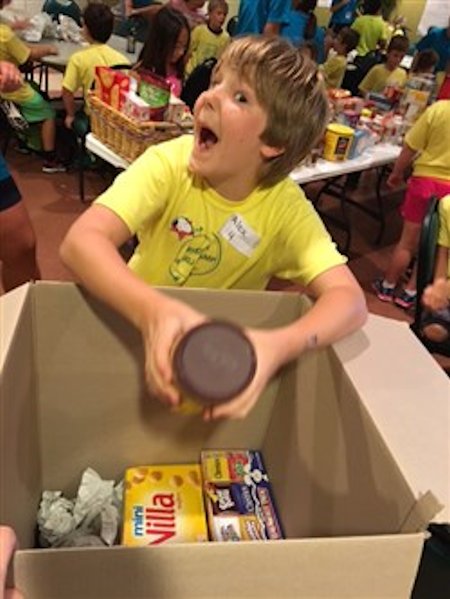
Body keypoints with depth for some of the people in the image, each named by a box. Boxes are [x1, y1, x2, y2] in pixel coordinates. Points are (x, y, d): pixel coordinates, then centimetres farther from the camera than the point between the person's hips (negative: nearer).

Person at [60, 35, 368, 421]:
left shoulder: (286, 207, -18)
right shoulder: (169, 163, -19)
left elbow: (350, 299, -28)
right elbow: (82, 241, -31)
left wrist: (280, 345, -48)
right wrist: (154, 311, -49)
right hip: (138, 325, 0)